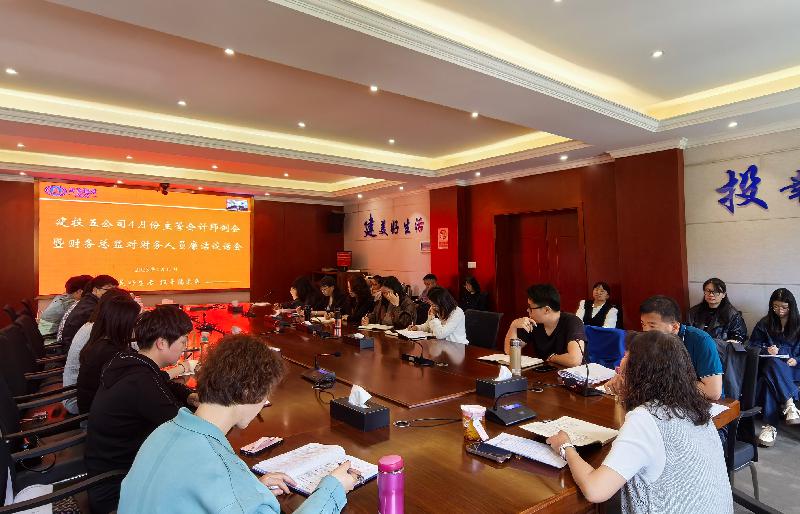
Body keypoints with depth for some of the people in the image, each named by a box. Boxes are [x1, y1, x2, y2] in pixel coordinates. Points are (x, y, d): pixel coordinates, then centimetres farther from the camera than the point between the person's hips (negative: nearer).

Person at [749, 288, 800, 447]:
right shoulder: (764, 324, 15)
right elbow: (753, 346, 13)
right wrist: (766, 350, -8)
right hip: (770, 366, 1)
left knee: (770, 379, -37)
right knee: (772, 362, -40)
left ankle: (770, 425, -42)